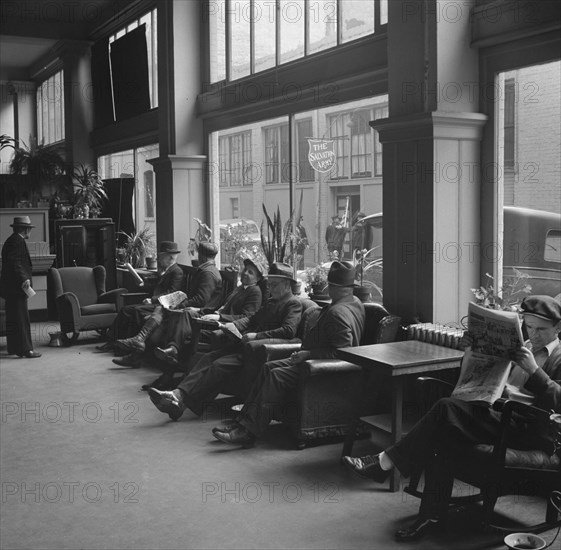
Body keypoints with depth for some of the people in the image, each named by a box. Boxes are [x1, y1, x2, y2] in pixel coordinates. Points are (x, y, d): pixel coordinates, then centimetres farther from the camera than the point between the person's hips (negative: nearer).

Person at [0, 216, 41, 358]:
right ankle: (25, 349, -11)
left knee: (13, 318, 15)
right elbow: (14, 263, -24)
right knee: (21, 318, -10)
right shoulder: (18, 241, -13)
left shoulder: (12, 240, 19)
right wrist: (24, 279, -27)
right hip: (16, 287, -11)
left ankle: (13, 348, 22)